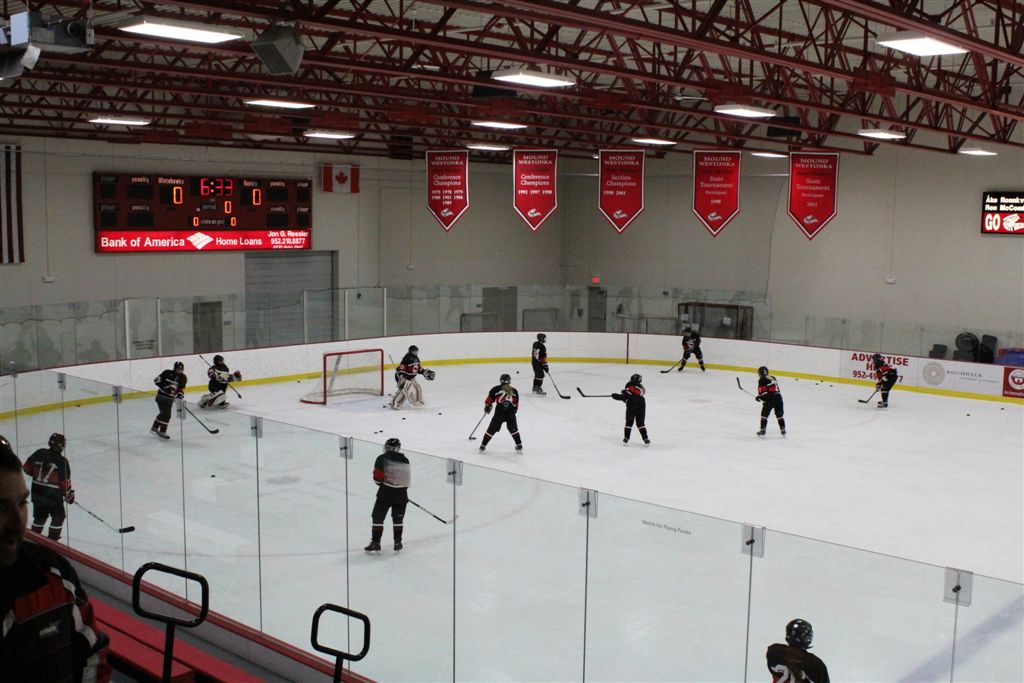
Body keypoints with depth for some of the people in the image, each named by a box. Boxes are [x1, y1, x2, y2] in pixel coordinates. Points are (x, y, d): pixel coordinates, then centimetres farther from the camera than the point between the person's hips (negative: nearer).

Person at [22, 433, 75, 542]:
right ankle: (52, 539, 11)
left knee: (40, 516, 22)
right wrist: (69, 495, 1)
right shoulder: (62, 461, -16)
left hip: (37, 492, 5)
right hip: (53, 495, -5)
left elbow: (27, 468, 8)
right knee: (58, 517, 11)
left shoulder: (39, 453, -2)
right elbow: (65, 482, -13)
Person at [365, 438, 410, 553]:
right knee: (398, 518, 18)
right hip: (401, 494, 4)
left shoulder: (382, 458, -6)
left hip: (386, 492, -4)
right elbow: (408, 480, 10)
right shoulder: (405, 460, 7)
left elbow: (377, 477, -10)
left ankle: (375, 543, 1)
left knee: (378, 517, 4)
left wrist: (382, 483, 10)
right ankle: (397, 542, 21)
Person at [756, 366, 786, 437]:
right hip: (778, 397, 7)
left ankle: (762, 429, 4)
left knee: (764, 414, 4)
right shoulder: (772, 377, 19)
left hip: (769, 399, -7)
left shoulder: (762, 380, -4)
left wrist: (759, 397, 5)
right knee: (779, 415, 15)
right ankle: (783, 430, 15)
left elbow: (763, 391, -12)